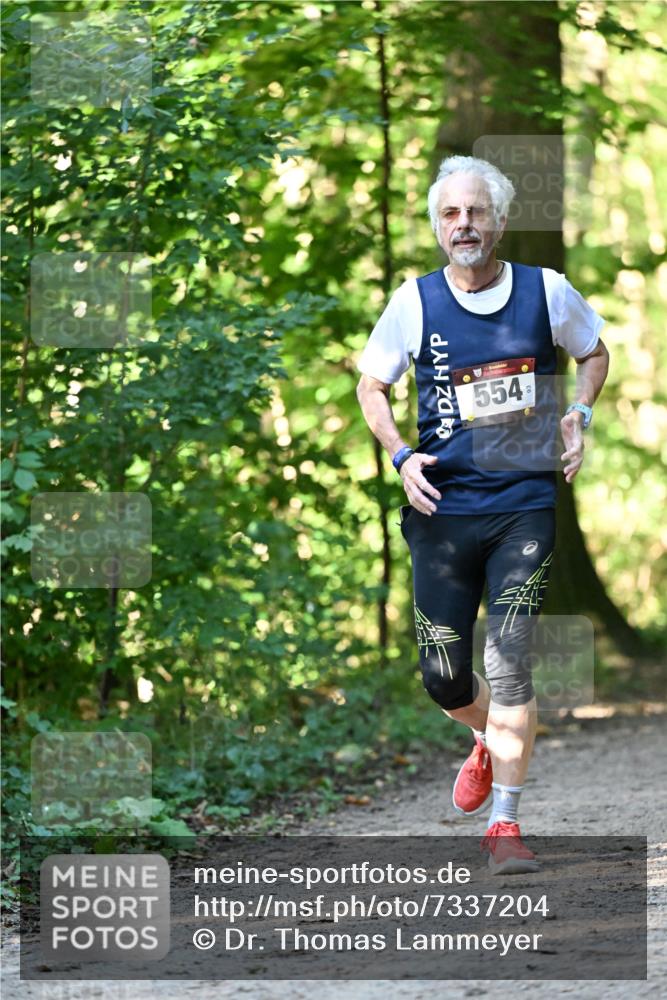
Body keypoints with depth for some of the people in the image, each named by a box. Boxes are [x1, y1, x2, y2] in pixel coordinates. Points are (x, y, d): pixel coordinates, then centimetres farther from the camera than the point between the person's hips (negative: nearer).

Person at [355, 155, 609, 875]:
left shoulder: (546, 291, 1)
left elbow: (594, 353, 20)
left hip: (525, 505, -1)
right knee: (444, 678, 3)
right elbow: (371, 386, 13)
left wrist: (580, 413, 2)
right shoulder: (415, 302, 1)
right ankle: (489, 742, 38)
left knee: (508, 663, -12)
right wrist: (401, 455, -3)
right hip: (443, 509, 1)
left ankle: (503, 825, -6)